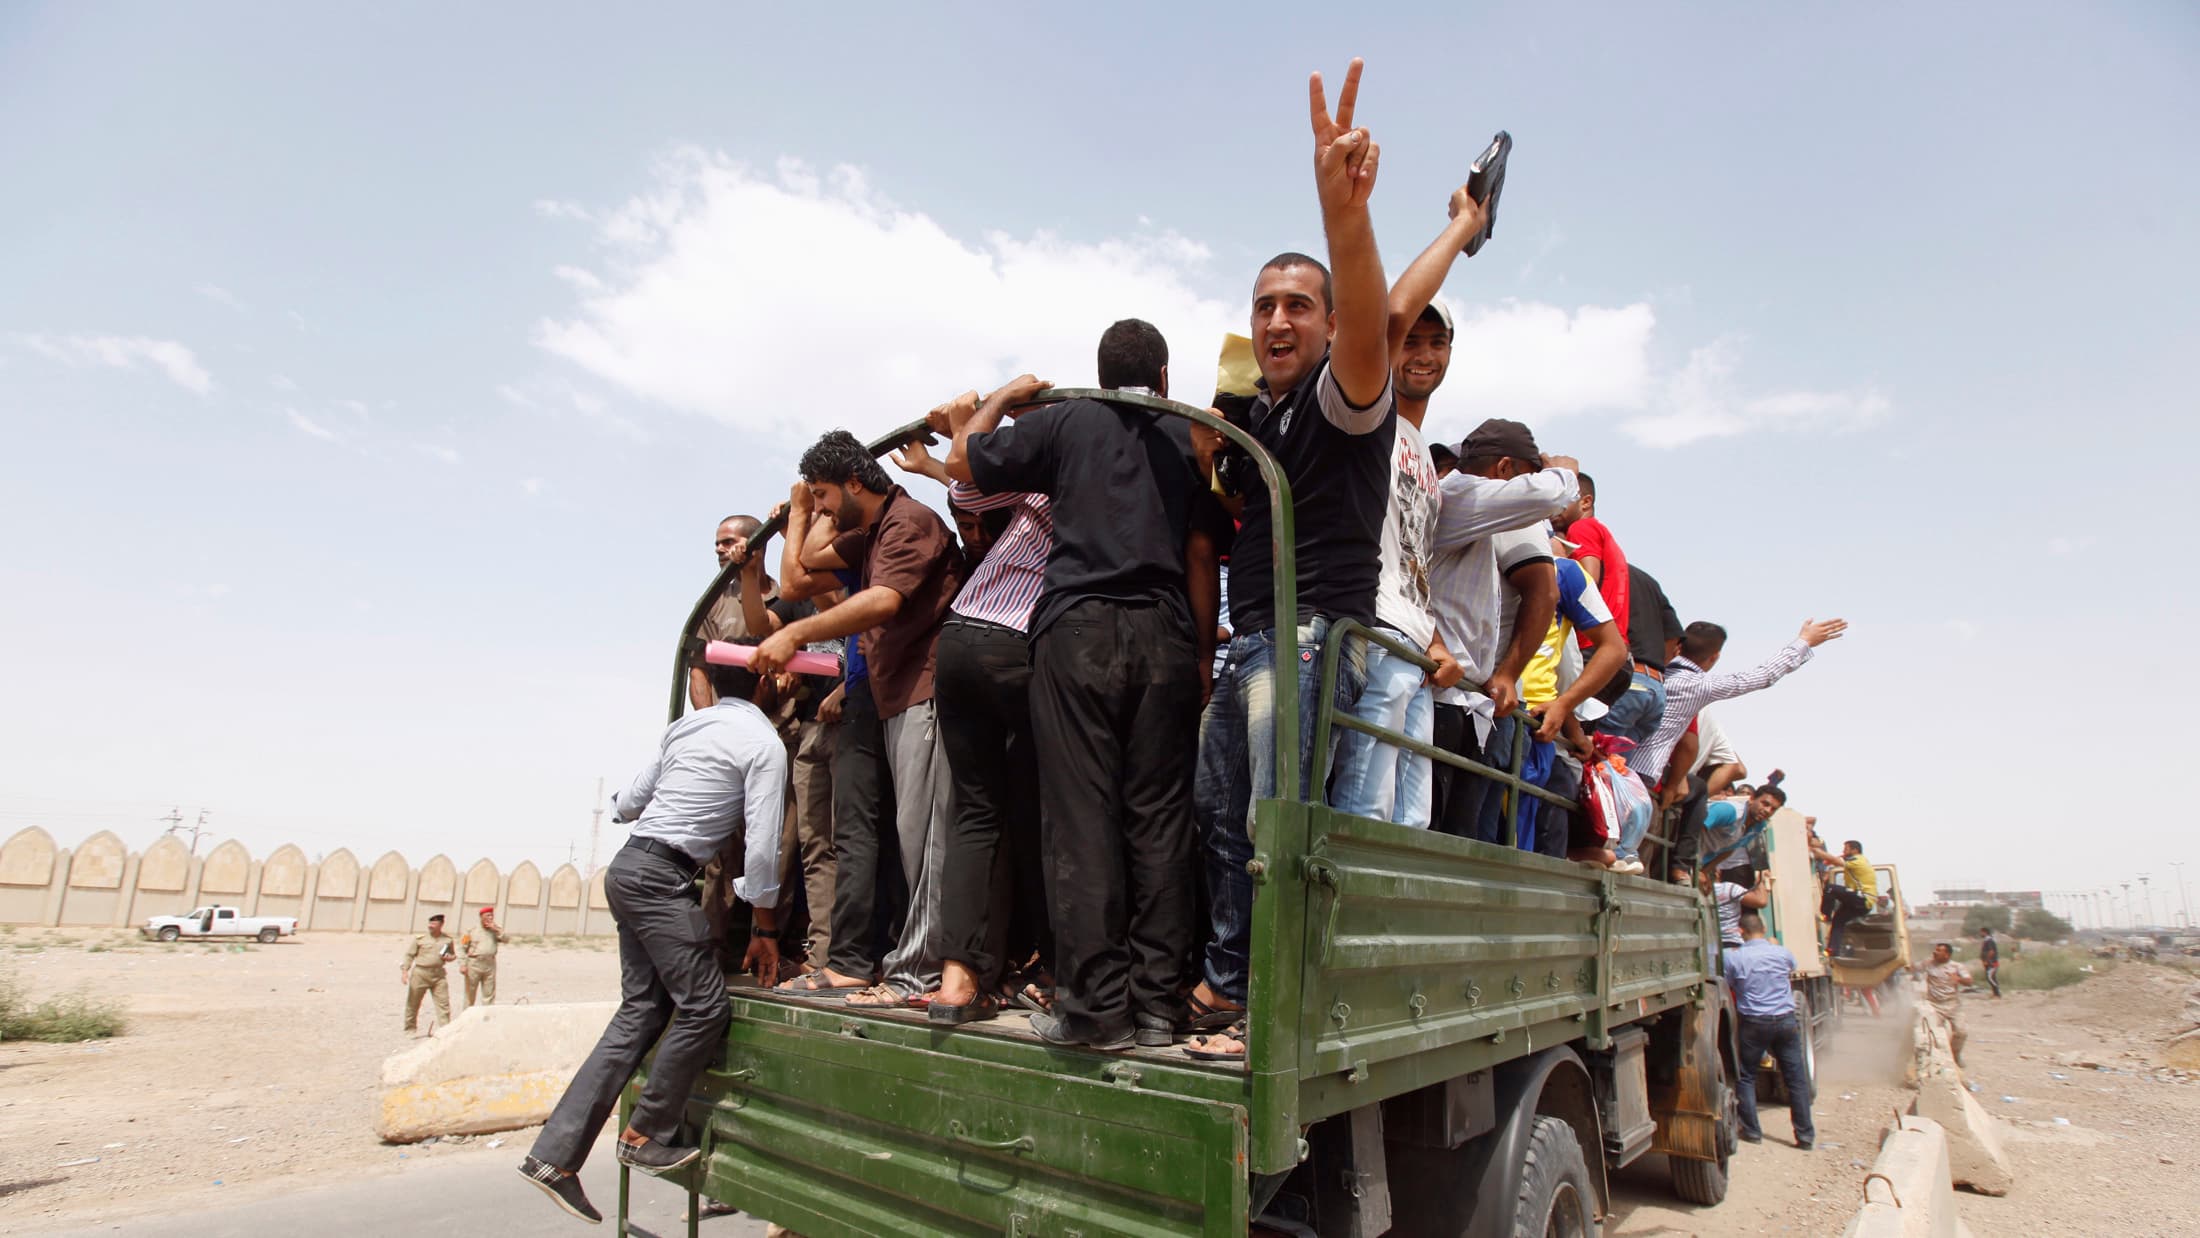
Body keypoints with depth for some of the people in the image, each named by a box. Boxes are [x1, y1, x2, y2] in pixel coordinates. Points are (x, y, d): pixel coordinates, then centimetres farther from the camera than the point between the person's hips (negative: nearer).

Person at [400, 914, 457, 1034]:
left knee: (443, 1002, -5)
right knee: (413, 1002, 9)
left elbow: (453, 954, 18)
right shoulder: (420, 938, 0)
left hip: (438, 974, 1)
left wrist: (449, 957, -5)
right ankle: (410, 1028, 26)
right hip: (420, 973, -1)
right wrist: (404, 971, -7)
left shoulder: (448, 940, 7)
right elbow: (409, 955, 2)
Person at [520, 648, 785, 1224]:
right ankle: (645, 1135, 11)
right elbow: (762, 844, -10)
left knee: (641, 1010, 10)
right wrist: (765, 929, 0)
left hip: (628, 868, 8)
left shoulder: (684, 726, 13)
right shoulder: (764, 743, -7)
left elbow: (624, 805, 18)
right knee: (705, 1006, 0)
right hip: (663, 876, -8)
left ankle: (555, 1154, 10)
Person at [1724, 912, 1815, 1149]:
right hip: (1785, 1021, 3)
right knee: (1796, 1078, 10)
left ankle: (1752, 1130, 11)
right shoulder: (1782, 953, 0)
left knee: (1745, 1077, 10)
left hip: (1753, 1023, -2)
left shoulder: (1734, 957, -9)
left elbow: (1726, 987, 0)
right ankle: (1805, 1135, 13)